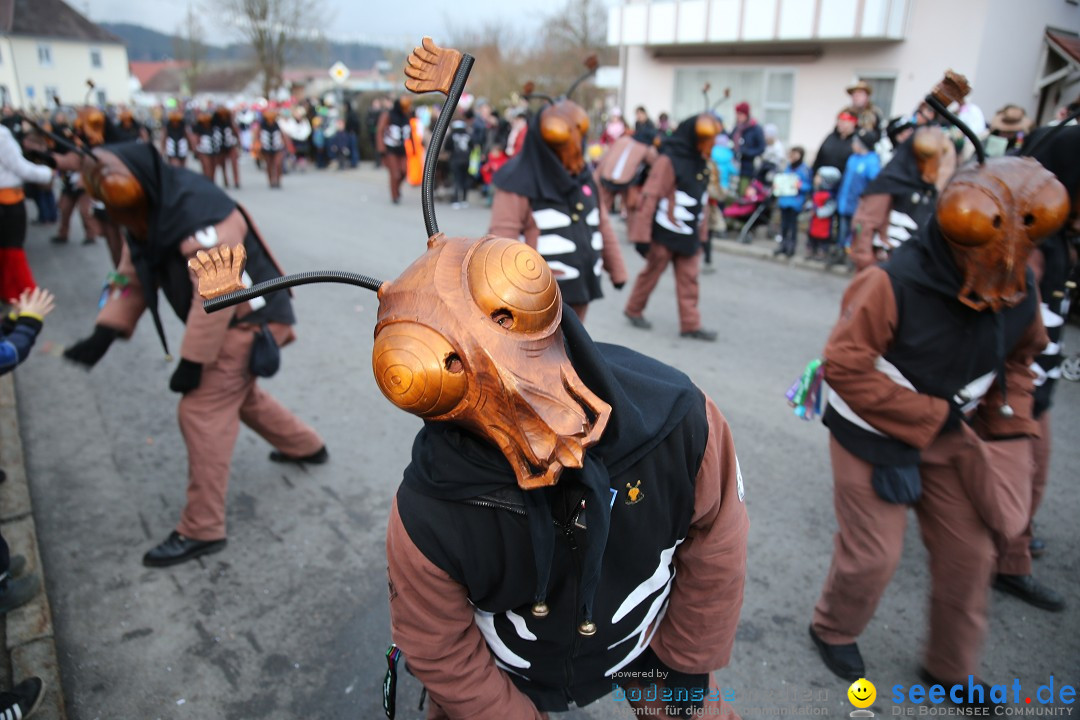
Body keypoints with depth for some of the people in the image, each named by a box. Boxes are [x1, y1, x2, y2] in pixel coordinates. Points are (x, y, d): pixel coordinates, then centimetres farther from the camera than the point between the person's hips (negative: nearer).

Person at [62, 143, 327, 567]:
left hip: (250, 320, -10)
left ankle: (202, 530, -1)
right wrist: (103, 335, -5)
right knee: (238, 394, 26)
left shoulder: (200, 215, -28)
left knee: (202, 412, -11)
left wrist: (191, 360, -24)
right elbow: (132, 279, 6)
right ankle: (306, 448, 47)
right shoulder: (150, 216, 3)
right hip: (227, 322, 10)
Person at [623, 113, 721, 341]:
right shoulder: (669, 160, -15)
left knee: (689, 279, 6)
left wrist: (702, 233, 16)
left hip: (689, 235, 7)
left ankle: (690, 324, 11)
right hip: (665, 234, -7)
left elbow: (701, 200, 16)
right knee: (652, 272, 9)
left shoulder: (700, 163, 10)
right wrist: (642, 235, -20)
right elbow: (650, 197, -18)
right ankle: (633, 310, 28)